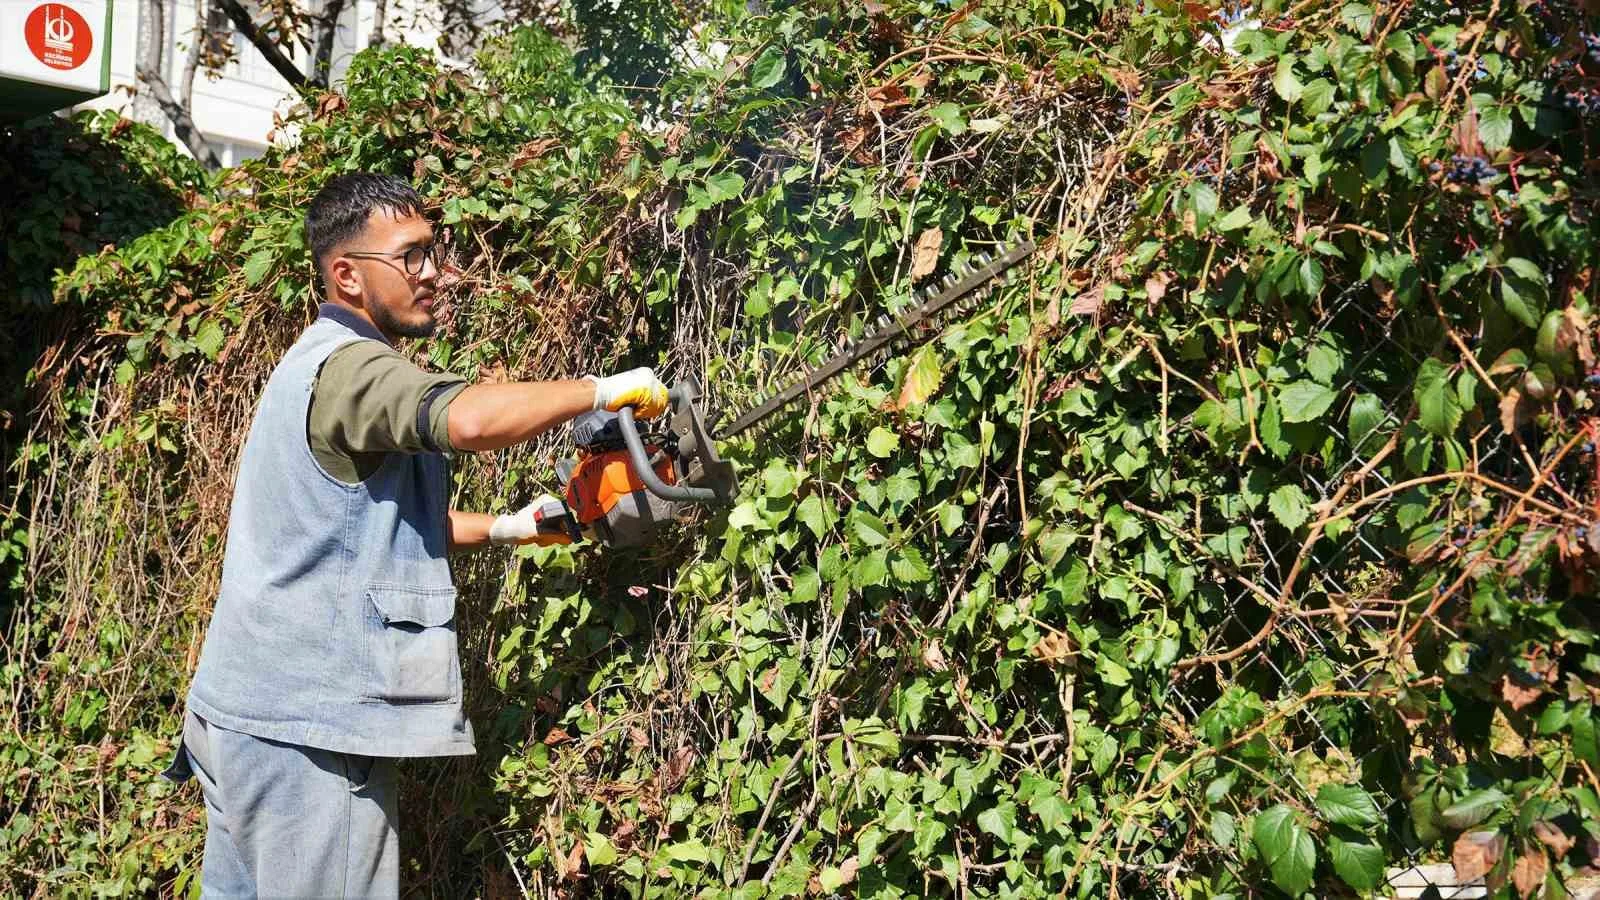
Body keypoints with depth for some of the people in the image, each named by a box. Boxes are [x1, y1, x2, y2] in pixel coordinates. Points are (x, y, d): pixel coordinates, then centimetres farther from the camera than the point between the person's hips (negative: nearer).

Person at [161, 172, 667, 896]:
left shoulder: (320, 362, 16)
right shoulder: (349, 364, -16)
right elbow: (469, 419, -37)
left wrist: (507, 528, 17)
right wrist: (603, 390, -22)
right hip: (306, 727, -10)